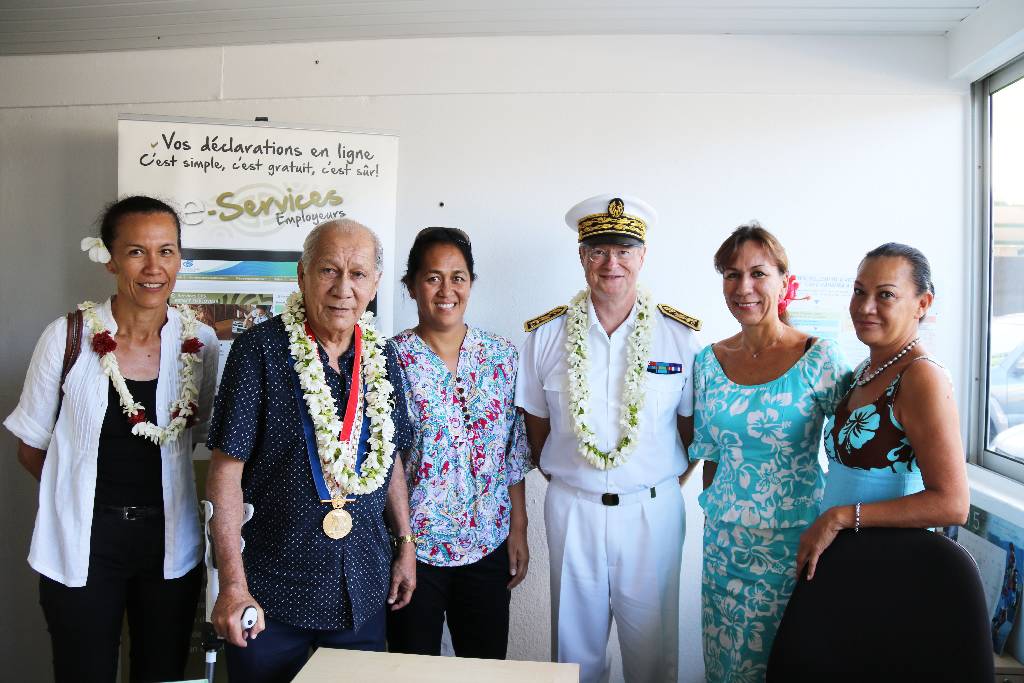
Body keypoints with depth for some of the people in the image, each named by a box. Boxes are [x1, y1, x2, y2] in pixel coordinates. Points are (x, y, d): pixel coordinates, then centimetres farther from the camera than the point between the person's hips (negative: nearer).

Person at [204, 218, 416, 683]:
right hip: (272, 593, -4)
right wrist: (233, 584, -17)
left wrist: (405, 544, 9)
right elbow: (226, 470, -13)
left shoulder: (383, 357, 3)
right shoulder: (261, 349, -12)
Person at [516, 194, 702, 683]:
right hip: (571, 508, 1)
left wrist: (664, 485, 5)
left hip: (653, 509, 0)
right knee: (575, 643, 16)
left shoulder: (680, 335, -4)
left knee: (652, 641, 13)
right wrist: (569, 479, 6)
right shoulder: (546, 334, -2)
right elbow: (537, 427, 6)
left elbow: (690, 426, 4)